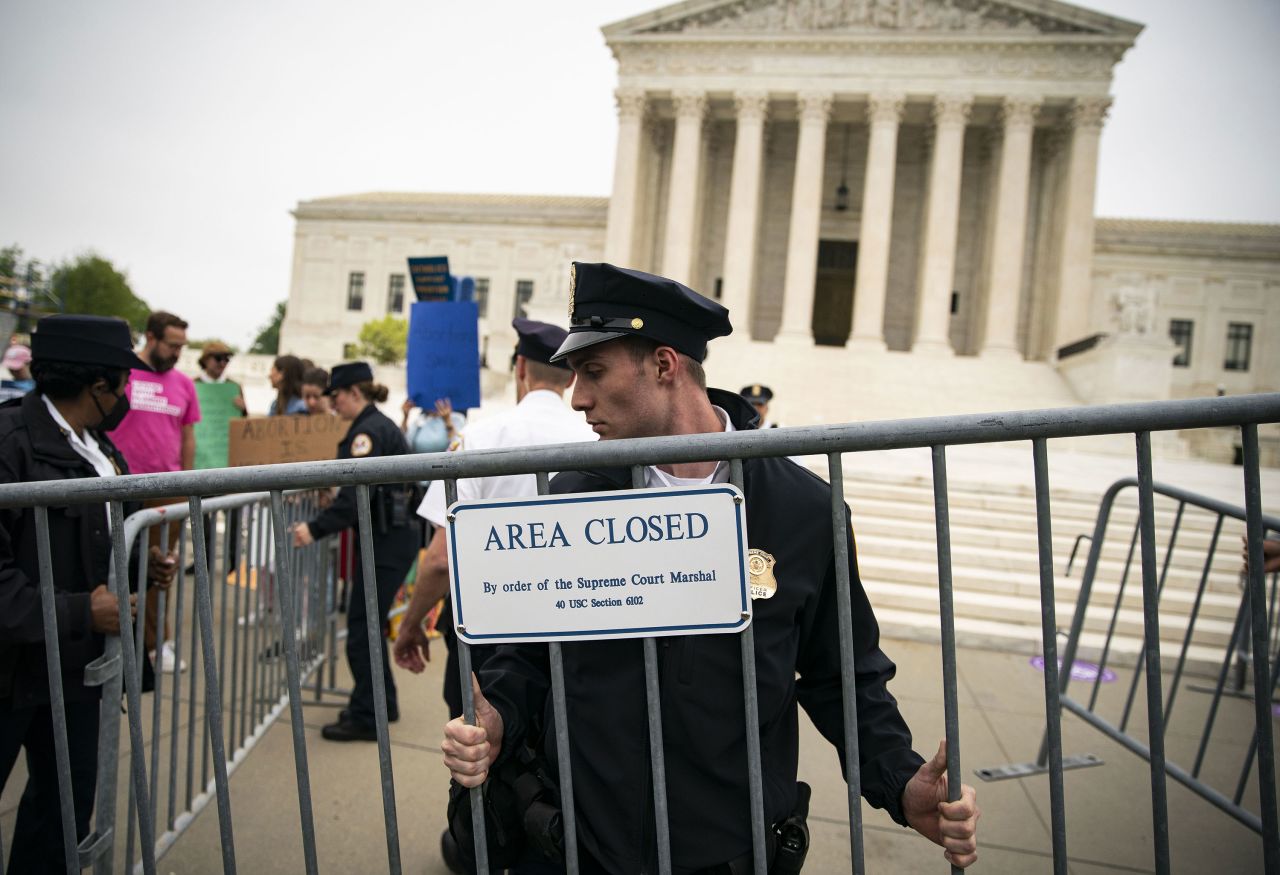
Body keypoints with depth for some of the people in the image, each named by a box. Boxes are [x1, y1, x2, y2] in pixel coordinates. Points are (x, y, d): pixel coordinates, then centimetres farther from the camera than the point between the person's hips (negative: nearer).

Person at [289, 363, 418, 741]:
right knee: (368, 623, 17)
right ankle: (382, 703, 28)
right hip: (394, 536, 10)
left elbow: (356, 495, -26)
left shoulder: (368, 431, -15)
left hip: (385, 542, -10)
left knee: (361, 626, -2)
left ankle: (365, 718, 7)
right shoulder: (381, 425, 15)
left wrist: (316, 529, -29)